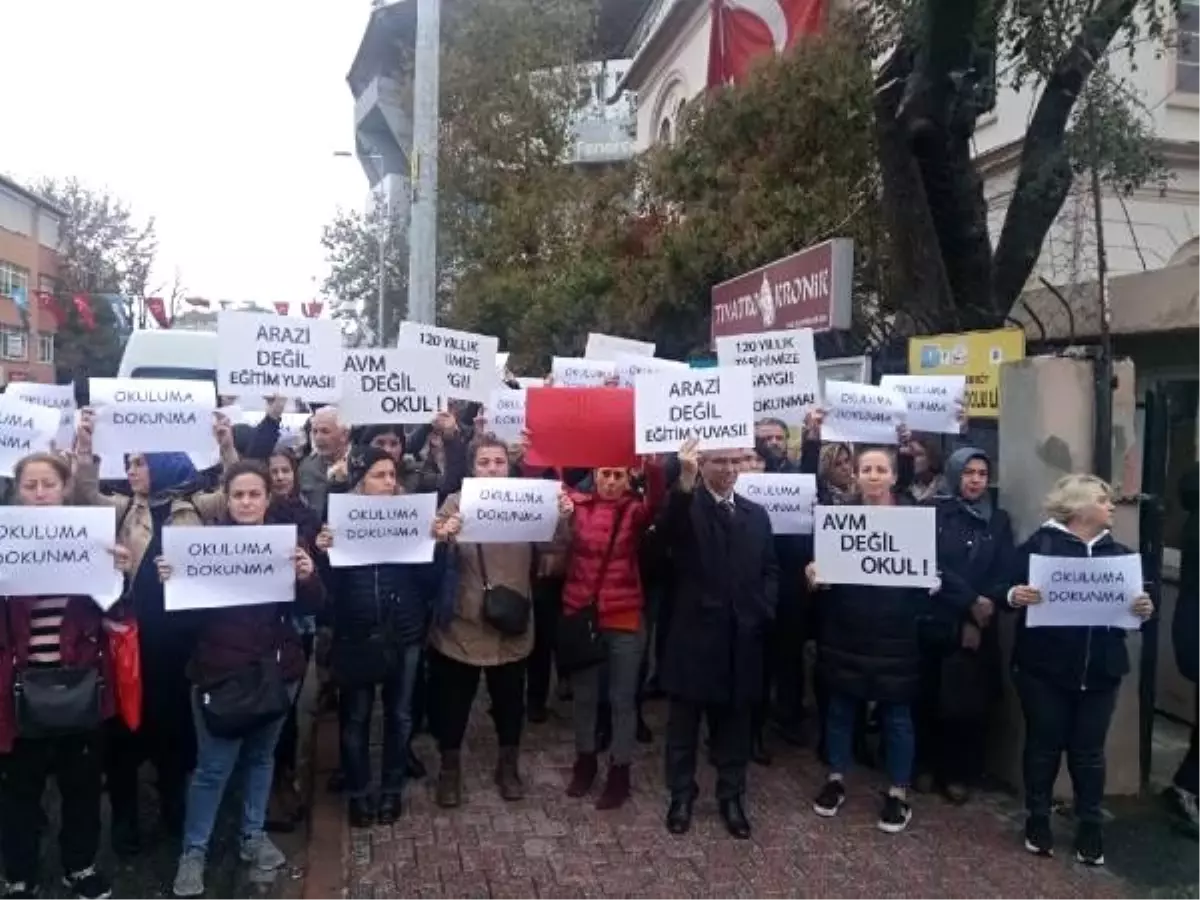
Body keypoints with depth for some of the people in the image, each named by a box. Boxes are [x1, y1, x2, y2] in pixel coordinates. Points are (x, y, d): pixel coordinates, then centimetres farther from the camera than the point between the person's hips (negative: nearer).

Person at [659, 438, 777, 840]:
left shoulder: (756, 514, 10)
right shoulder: (686, 507, -5)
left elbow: (770, 570, 13)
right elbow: (669, 531, -29)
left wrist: (763, 612, -2)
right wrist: (685, 482, -45)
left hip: (741, 637, 4)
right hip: (694, 634, -3)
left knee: (734, 721, 13)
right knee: (684, 722, 10)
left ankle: (731, 797, 27)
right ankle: (681, 796, 24)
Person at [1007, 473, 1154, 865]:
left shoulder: (1118, 552, 9)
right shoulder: (1040, 544, -5)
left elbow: (1135, 601, 11)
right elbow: (1008, 589, -8)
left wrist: (1144, 609, -10)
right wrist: (1014, 596, -30)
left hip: (1100, 671, 4)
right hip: (1045, 668, -3)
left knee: (1089, 751, 10)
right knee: (1043, 745, 9)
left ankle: (1090, 829, 23)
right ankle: (1037, 820, 24)